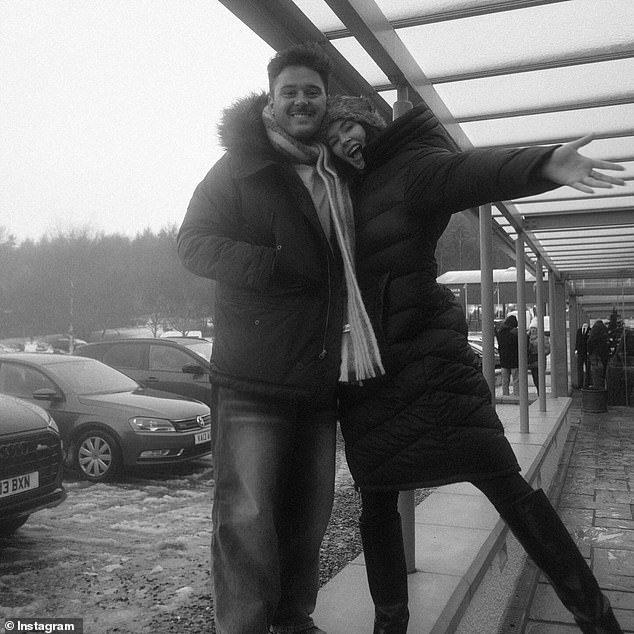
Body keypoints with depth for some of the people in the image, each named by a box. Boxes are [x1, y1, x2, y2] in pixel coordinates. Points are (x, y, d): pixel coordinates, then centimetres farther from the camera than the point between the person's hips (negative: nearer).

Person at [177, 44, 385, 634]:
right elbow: (194, 242, -10)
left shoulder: (339, 176, 16)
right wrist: (279, 267, -22)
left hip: (320, 380, 6)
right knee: (247, 518, -6)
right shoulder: (239, 168, 0)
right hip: (254, 379, -5)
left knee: (308, 515, 14)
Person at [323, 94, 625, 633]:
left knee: (505, 483, -8)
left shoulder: (413, 166, -3)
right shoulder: (349, 192, 14)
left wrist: (543, 165, -44)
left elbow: (469, 171, -24)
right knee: (376, 499, 10)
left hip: (427, 355, -5)